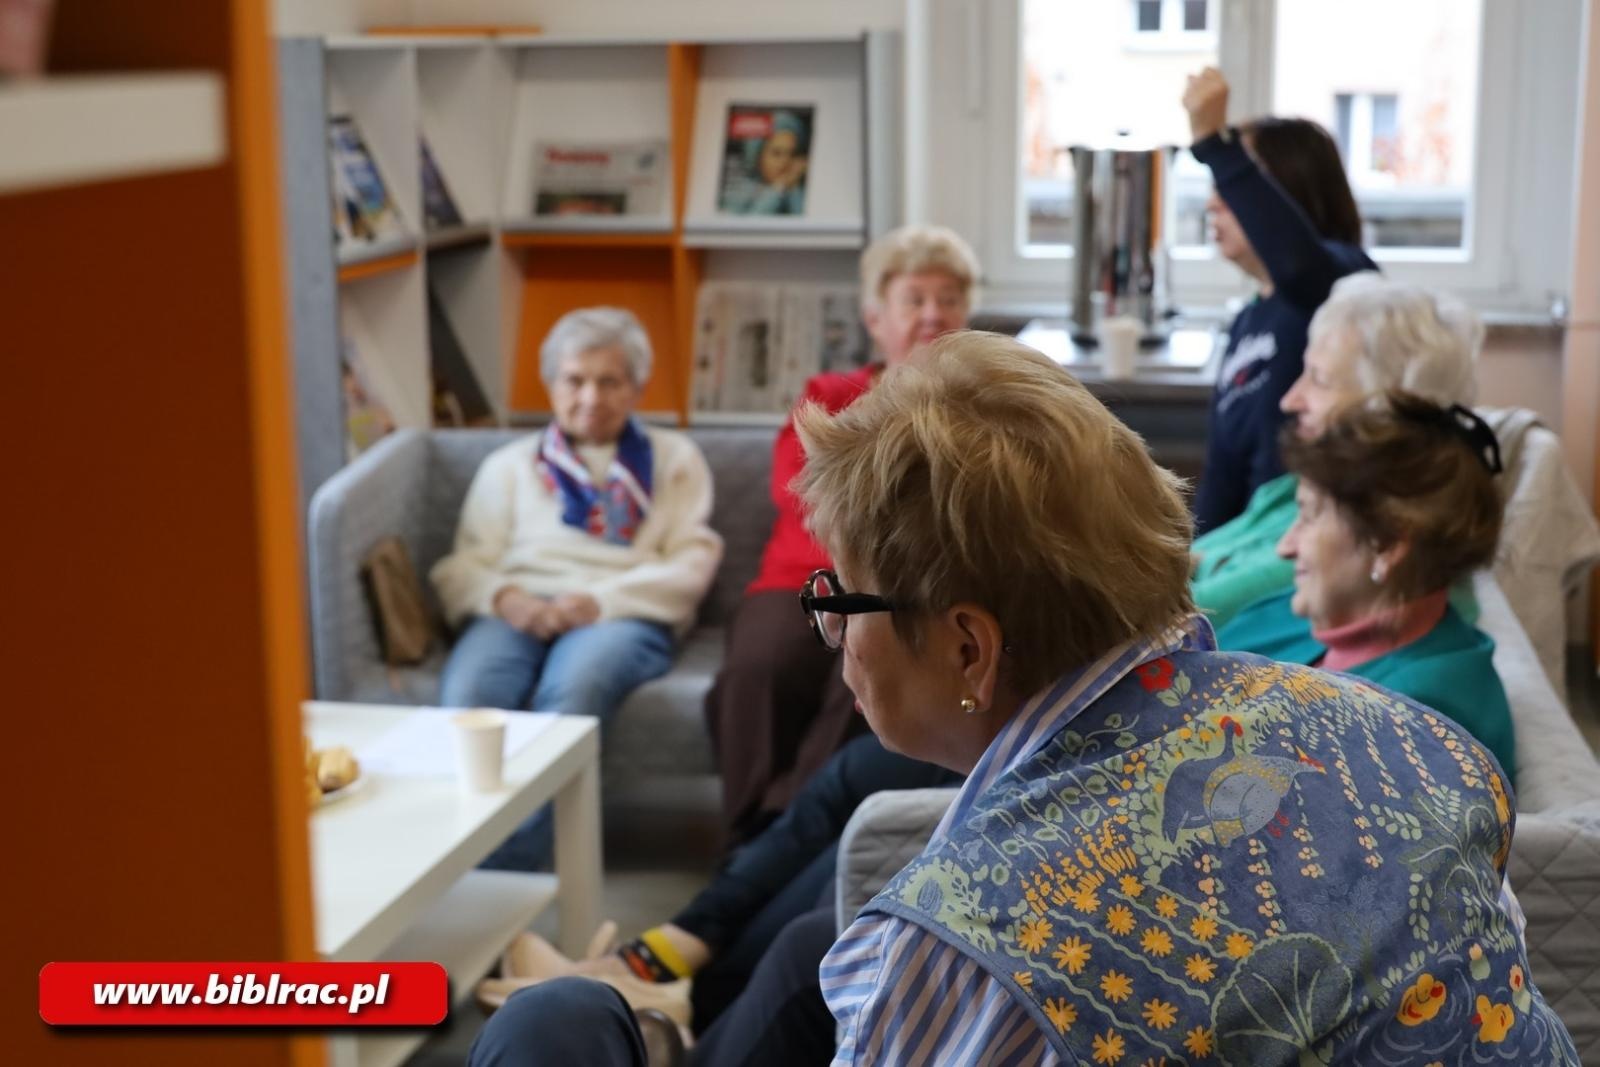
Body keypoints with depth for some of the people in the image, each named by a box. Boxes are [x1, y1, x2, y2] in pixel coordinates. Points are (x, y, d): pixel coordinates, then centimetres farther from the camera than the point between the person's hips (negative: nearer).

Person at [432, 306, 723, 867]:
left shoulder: (674, 458, 23)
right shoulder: (510, 464, 27)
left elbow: (692, 565, 8)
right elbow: (463, 567, 16)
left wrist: (600, 600, -9)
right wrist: (503, 596, -9)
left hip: (623, 614, -2)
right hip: (519, 611, 2)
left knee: (572, 687, -40)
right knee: (467, 692, -36)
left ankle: (510, 874, -46)